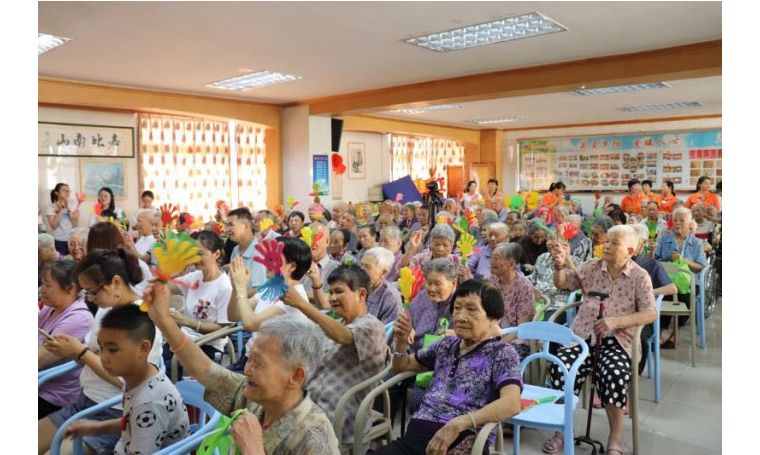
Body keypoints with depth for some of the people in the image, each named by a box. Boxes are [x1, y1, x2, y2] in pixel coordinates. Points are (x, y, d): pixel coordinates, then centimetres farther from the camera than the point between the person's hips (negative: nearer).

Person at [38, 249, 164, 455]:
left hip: (113, 414, -8)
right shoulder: (106, 309, 5)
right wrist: (69, 349, -9)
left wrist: (81, 352, -17)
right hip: (84, 401, 8)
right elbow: (93, 356, 11)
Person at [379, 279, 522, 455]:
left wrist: (457, 424, -27)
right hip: (416, 433, 4)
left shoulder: (502, 353, 2)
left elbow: (511, 403, -15)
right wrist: (401, 342, 9)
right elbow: (402, 367, 31)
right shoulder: (446, 345, 18)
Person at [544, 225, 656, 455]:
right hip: (583, 334, 2)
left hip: (617, 340, -2)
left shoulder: (640, 277, 2)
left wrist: (616, 321, -18)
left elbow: (651, 314, -4)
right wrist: (560, 265, -17)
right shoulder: (591, 267, 9)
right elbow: (562, 283, 6)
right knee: (560, 367, -25)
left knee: (614, 374, -32)